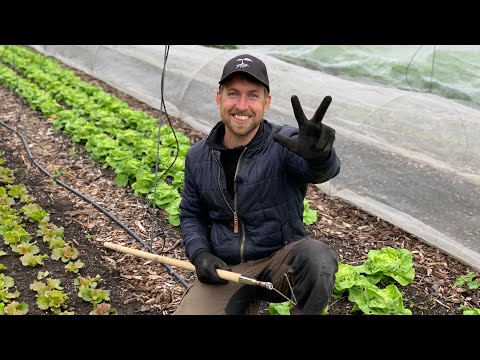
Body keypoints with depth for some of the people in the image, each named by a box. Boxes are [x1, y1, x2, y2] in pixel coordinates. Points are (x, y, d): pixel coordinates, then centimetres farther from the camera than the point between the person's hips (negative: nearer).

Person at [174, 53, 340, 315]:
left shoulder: (283, 144, -13)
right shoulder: (198, 157, 1)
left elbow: (321, 171, -35)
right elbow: (190, 215, 13)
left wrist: (319, 154, -59)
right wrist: (199, 254, -5)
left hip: (281, 260, -3)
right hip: (224, 269, 4)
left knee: (316, 257, -34)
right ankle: (245, 304, 14)